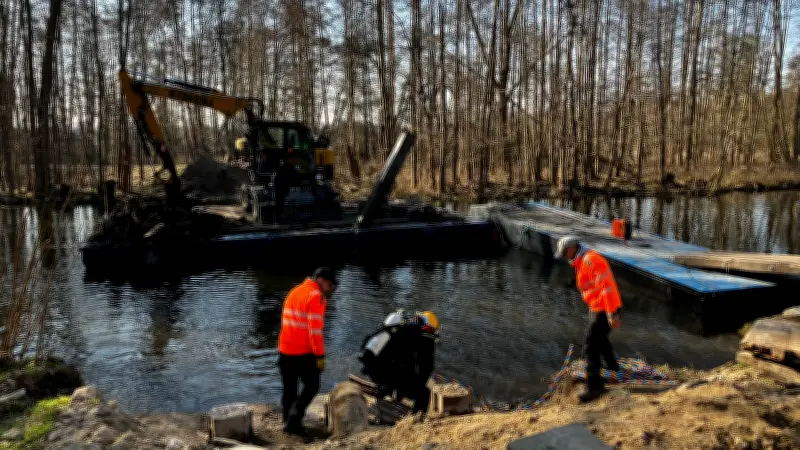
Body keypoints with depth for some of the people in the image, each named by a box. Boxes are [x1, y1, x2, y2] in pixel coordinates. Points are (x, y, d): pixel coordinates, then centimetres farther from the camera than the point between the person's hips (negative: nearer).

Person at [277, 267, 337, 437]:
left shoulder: (294, 291, 13)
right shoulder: (315, 297, -13)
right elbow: (315, 329, -18)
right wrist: (320, 356, -15)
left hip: (285, 351, 7)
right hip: (304, 353, -7)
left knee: (289, 389, 17)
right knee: (312, 386, 8)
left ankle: (288, 422, 23)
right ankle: (293, 420, -2)